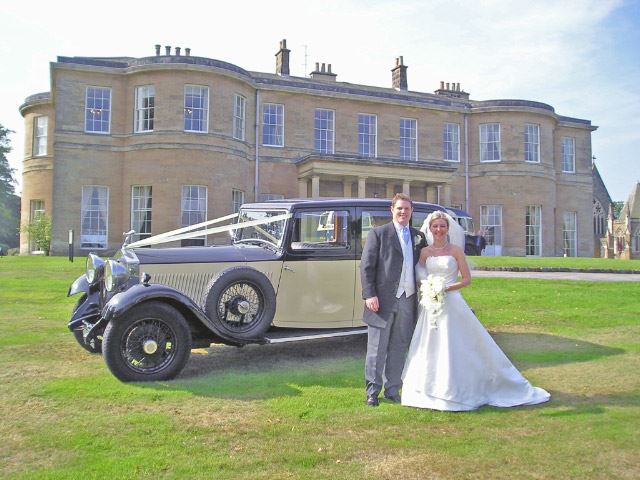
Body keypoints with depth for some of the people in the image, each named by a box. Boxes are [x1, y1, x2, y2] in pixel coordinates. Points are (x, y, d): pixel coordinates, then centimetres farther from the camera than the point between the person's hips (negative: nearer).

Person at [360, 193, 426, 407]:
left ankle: (392, 390, 24)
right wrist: (370, 295, -13)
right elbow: (366, 266, -5)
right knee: (377, 349, 4)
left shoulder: (419, 236, 13)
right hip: (383, 300, -4)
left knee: (399, 349, 12)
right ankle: (372, 392, 15)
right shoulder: (378, 233, 0)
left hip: (408, 301, 4)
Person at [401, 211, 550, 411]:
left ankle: (456, 391, 10)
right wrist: (426, 289, -6)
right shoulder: (425, 252, 7)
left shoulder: (455, 250, 0)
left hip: (451, 305, -3)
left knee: (453, 348, -2)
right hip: (430, 306, 3)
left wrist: (446, 288, -13)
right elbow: (419, 277, 13)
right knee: (430, 349, 5)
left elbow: (467, 279, -1)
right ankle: (432, 391, 16)